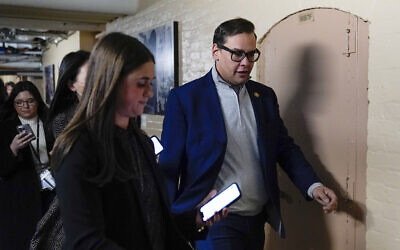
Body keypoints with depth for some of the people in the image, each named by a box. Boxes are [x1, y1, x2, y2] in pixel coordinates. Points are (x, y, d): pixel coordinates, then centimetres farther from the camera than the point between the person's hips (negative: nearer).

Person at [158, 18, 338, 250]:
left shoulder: (265, 96, 7)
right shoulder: (184, 97, -8)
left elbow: (285, 147, 9)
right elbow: (169, 167, -7)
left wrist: (313, 186, -5)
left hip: (258, 220, 5)